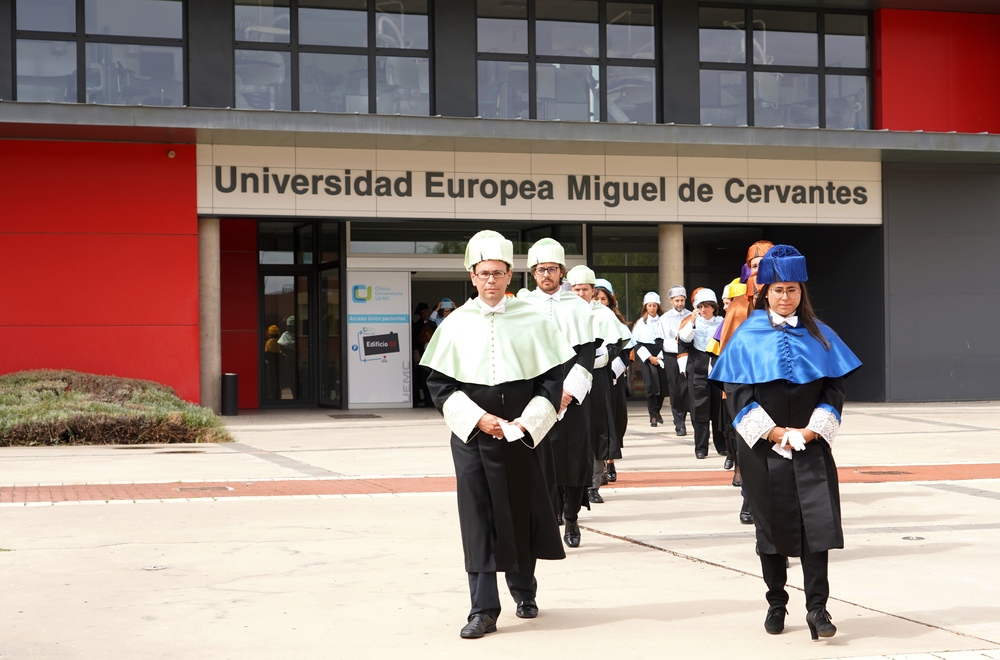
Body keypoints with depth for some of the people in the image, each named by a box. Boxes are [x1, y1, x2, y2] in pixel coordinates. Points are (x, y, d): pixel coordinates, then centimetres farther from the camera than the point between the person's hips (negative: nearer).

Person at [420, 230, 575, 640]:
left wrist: (528, 421, -9)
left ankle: (523, 590, 33)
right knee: (477, 519, -2)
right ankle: (483, 609, 3)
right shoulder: (456, 324, 1)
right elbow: (439, 383, 1)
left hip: (521, 434, 0)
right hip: (471, 435, 0)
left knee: (522, 513, 9)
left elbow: (553, 377, 3)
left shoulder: (531, 320, 1)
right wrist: (477, 418, -11)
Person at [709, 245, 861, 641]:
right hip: (764, 447, -1)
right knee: (772, 523, 6)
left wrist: (813, 429, -10)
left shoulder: (819, 336, 7)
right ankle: (776, 604, 19)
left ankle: (817, 608, -7)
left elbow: (835, 388, 4)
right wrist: (772, 431, -13)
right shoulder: (748, 336, 1)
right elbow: (737, 393, -4)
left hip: (811, 445, 1)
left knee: (817, 521, -9)